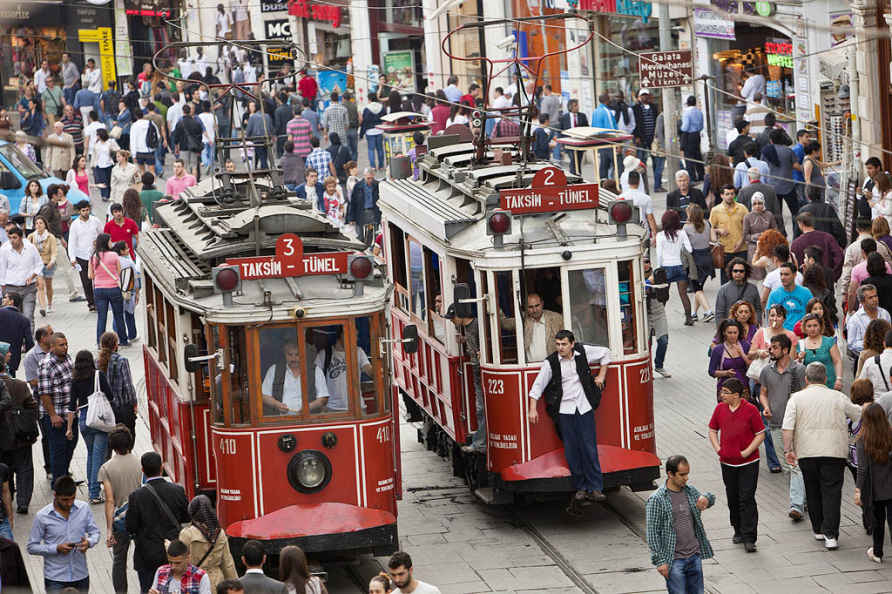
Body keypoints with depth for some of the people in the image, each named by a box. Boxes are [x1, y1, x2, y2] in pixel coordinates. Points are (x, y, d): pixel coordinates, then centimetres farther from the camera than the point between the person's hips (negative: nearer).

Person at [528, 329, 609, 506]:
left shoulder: (583, 352, -1)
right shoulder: (550, 363, -6)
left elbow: (605, 353, 16)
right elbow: (538, 386, -1)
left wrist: (601, 375, 12)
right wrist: (533, 409, -5)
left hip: (584, 407, 1)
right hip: (564, 410, -1)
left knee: (589, 448, -2)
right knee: (572, 450, 0)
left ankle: (595, 488, 2)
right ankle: (580, 488, 9)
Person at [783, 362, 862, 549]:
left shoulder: (797, 398, 1)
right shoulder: (838, 397, 4)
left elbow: (787, 428, -7)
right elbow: (858, 415, 18)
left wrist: (788, 450, -1)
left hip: (807, 452, 1)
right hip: (834, 451, -1)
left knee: (813, 492, 16)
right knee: (832, 492, -2)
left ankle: (818, 529, 26)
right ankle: (830, 535, -12)